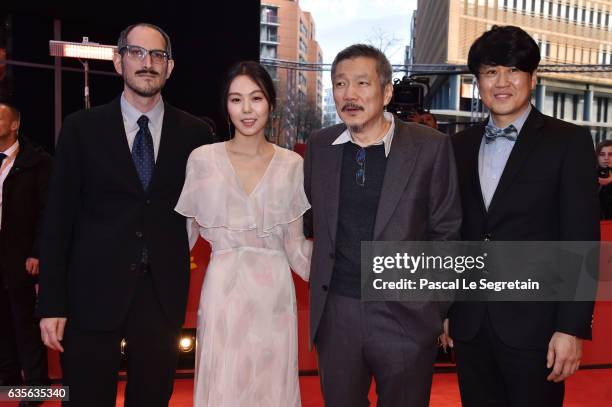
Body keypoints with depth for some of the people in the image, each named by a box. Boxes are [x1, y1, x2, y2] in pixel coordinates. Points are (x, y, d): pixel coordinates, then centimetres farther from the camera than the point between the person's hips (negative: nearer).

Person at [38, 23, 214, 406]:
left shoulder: (194, 132, 2)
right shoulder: (82, 127, 0)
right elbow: (59, 219, -1)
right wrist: (52, 304, -4)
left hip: (163, 293, 1)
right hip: (94, 292, -1)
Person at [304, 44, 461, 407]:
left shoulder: (431, 147, -8)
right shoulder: (320, 146, 3)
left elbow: (445, 233, -3)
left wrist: (441, 309, -1)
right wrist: (323, 280, 9)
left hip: (405, 317, -3)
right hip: (335, 313, 3)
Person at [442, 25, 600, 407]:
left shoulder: (569, 142, -4)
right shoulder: (461, 145, 7)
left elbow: (581, 241, -8)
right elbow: (453, 232, 9)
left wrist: (572, 327, -13)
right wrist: (444, 307, 9)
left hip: (534, 324, -3)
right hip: (469, 323, 4)